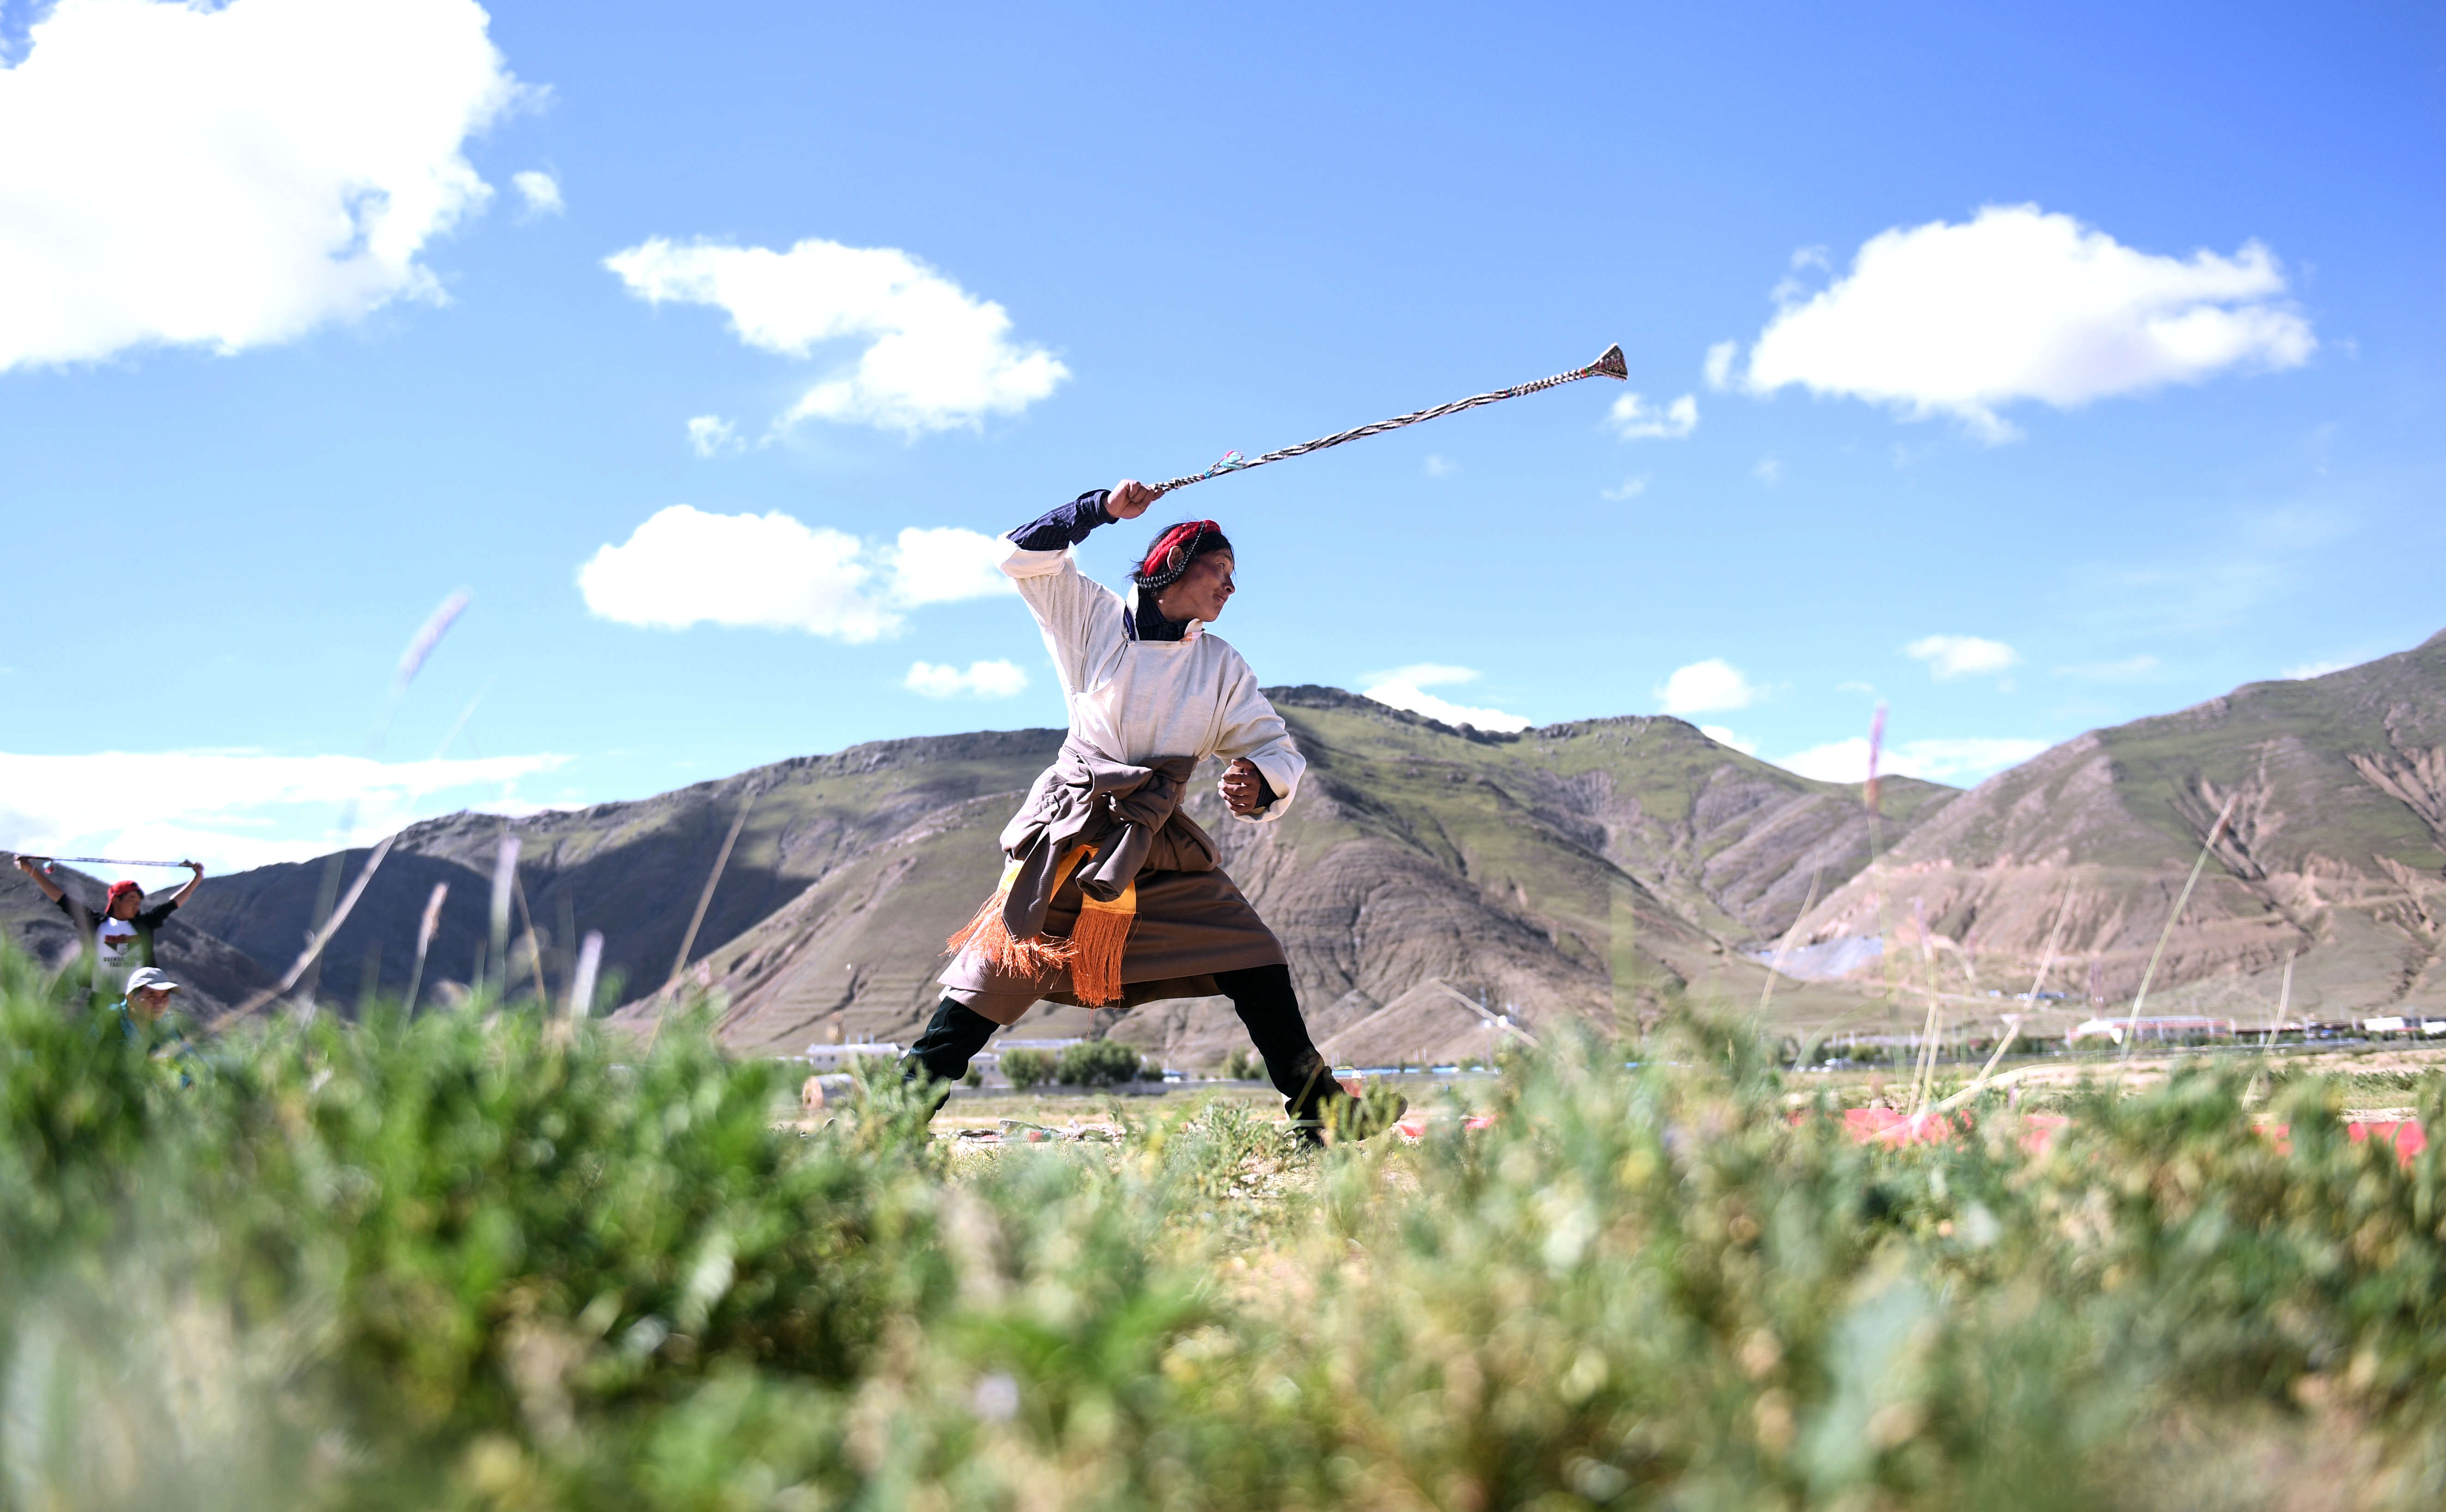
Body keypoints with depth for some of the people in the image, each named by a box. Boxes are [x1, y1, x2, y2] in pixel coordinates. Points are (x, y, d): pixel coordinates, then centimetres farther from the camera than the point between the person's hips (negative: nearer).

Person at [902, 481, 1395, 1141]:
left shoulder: (1222, 667, 10)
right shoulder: (1096, 618, 4)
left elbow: (1277, 746, 7)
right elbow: (1023, 556, 1)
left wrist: (1260, 781, -17)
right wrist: (1102, 507, -5)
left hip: (1162, 844, 3)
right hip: (1072, 830, -3)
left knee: (1255, 963, -5)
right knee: (999, 966, -6)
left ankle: (1319, 1112, 4)